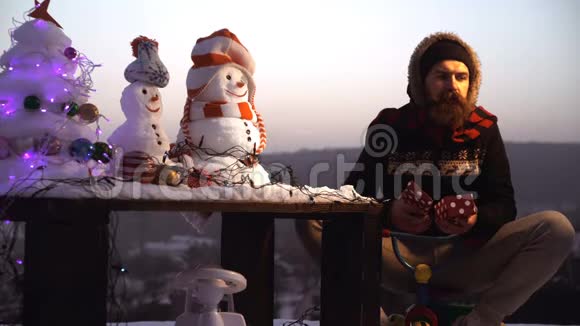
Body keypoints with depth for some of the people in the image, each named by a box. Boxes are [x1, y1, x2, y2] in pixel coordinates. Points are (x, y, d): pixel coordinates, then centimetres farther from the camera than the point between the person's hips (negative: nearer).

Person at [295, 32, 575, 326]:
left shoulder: (483, 130, 6)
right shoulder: (390, 127, 5)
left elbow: (503, 205, 3)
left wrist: (476, 220, -21)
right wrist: (389, 213, -22)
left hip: (465, 259, 1)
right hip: (399, 257, 0)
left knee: (557, 227, -24)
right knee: (311, 219, -23)